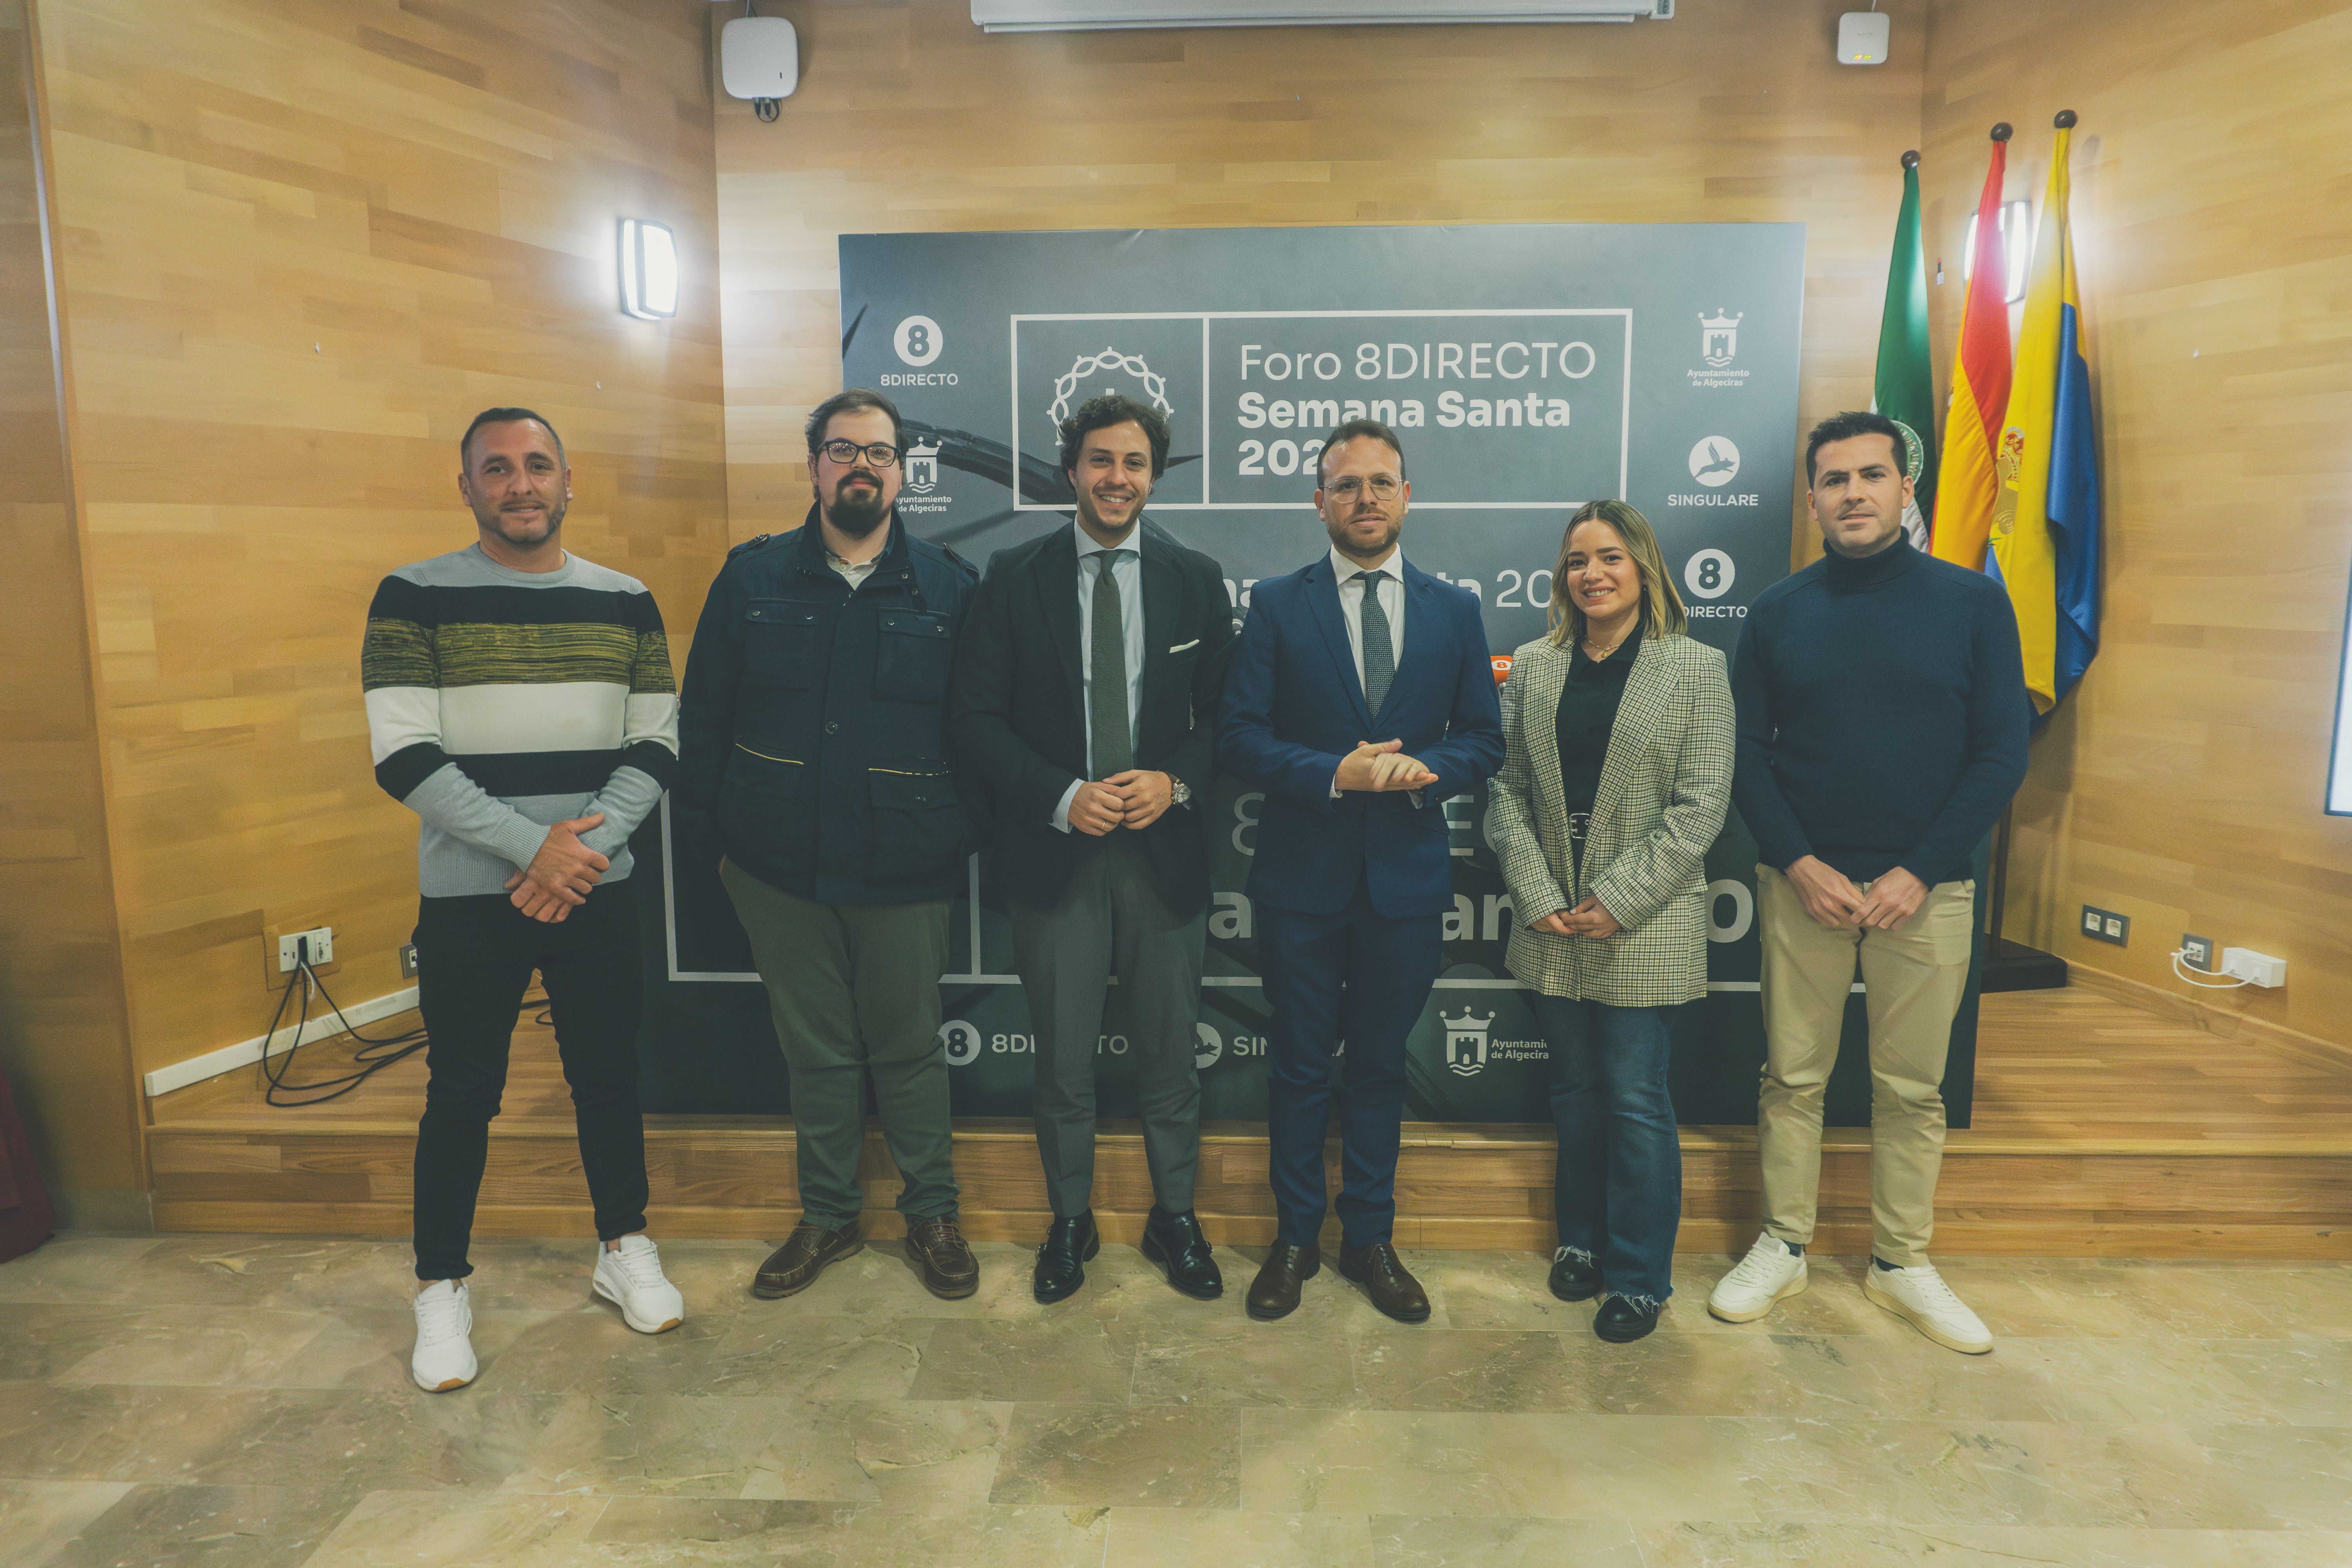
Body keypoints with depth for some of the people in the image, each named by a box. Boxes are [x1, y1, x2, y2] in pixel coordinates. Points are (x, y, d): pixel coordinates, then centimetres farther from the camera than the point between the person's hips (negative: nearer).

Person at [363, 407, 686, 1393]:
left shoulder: (625, 602, 4)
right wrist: (537, 848, -17)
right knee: (462, 1096, 8)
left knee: (608, 1076, 13)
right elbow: (403, 758, -12)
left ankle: (624, 1251, 32)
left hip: (598, 892, 3)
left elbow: (656, 744, 2)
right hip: (467, 899, -2)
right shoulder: (415, 598, -5)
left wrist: (583, 847, -13)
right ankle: (442, 1287, 27)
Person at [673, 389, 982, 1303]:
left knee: (909, 1048, 10)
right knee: (815, 1050, 14)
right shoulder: (753, 578, 4)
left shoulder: (947, 588, 1)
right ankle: (828, 1218, 32)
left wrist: (967, 838, -5)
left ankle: (932, 1216, 29)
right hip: (781, 868, 2)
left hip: (904, 873, -1)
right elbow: (704, 719, 5)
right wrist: (702, 836, 1)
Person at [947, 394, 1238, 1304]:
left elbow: (1224, 714, 5)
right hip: (1054, 852, 0)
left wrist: (1175, 782, -13)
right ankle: (1070, 1221, 33)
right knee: (1063, 1057, 12)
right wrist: (1061, 797, -15)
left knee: (1169, 1052, 13)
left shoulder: (1196, 580, 4)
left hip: (1164, 848, 1)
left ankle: (1174, 1218, 33)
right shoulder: (1015, 578, 0)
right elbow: (976, 717, -3)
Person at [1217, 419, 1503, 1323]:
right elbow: (1239, 738, -7)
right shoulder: (1277, 605, -1)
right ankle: (1295, 1239, 28)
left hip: (1407, 875, 2)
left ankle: (1370, 1239, 31)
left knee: (1381, 1063, 14)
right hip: (1302, 876, -1)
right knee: (1300, 1065, 10)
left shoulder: (1453, 610, 6)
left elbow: (1484, 739, 6)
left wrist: (1425, 768, -15)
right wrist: (1334, 774, -20)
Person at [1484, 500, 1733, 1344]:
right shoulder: (1532, 666, 7)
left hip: (1644, 927, -3)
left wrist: (1618, 900, -13)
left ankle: (1638, 1276, 18)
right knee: (1574, 1092, 14)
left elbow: (1701, 805, -7)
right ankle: (1581, 1240, 32)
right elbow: (1506, 787, 5)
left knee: (1636, 1100, 2)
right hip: (1551, 925, 3)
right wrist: (1536, 893, -6)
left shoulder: (1695, 668, -2)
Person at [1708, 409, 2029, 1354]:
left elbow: (2002, 752, -2)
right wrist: (1800, 864, -10)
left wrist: (1920, 874, -10)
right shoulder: (1779, 612, 3)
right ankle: (1783, 1247, 23)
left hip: (1925, 890, 0)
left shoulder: (1972, 603, 1)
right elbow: (1745, 751, 2)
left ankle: (1901, 1263, 26)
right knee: (1793, 1075, 8)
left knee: (1912, 1090, 9)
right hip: (1802, 882, 1)